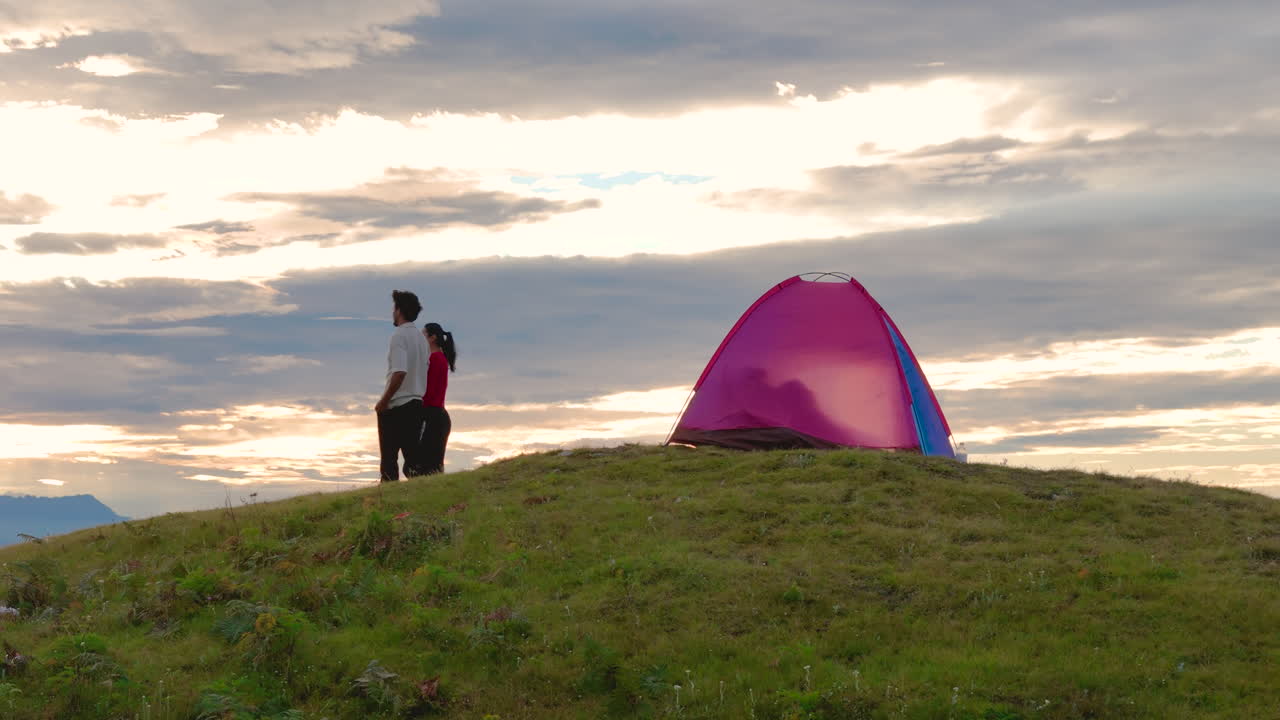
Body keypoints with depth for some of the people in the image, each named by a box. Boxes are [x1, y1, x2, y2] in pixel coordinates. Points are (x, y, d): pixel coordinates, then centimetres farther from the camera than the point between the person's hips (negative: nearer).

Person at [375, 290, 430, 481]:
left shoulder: (399, 336, -12)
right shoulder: (421, 338, 13)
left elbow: (399, 372, -23)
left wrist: (383, 401, -16)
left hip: (396, 405, -7)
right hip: (416, 403, 7)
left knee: (389, 458, -2)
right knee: (412, 454, 7)